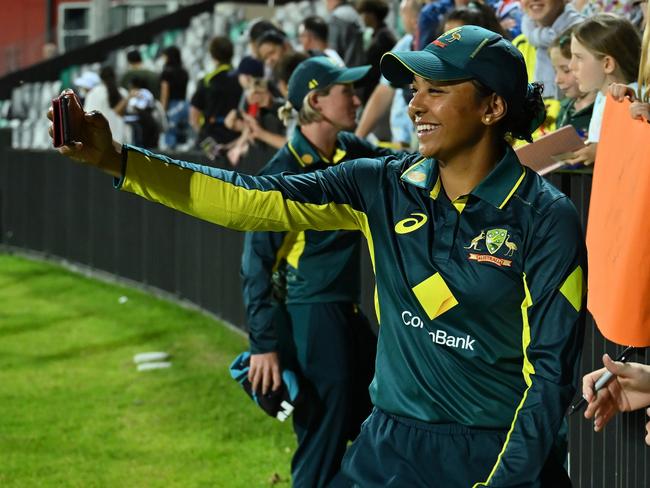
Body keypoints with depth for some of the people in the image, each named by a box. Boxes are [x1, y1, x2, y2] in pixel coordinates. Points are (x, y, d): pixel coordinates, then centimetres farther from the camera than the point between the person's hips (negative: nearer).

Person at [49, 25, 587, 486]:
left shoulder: (545, 219, -12)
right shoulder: (385, 186, 0)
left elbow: (552, 368, -12)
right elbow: (256, 201, -7)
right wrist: (115, 158, -16)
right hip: (394, 442, 4)